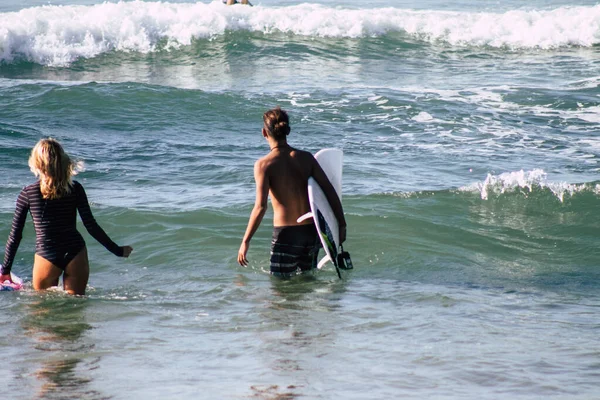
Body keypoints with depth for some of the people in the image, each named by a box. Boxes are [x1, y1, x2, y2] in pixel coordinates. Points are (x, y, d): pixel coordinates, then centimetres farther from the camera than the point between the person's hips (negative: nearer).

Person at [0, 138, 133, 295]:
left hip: (46, 257, -2)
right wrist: (117, 250, 8)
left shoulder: (27, 194, -3)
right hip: (75, 253, 2)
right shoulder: (75, 189, -2)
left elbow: (15, 235, 0)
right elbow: (91, 226, -2)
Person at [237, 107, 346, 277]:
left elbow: (260, 207, -17)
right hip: (311, 231, 5)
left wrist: (245, 241, -12)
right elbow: (330, 192, 1)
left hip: (285, 233, -5)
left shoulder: (264, 164, -10)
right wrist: (342, 224, 11)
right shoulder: (306, 158, 2)